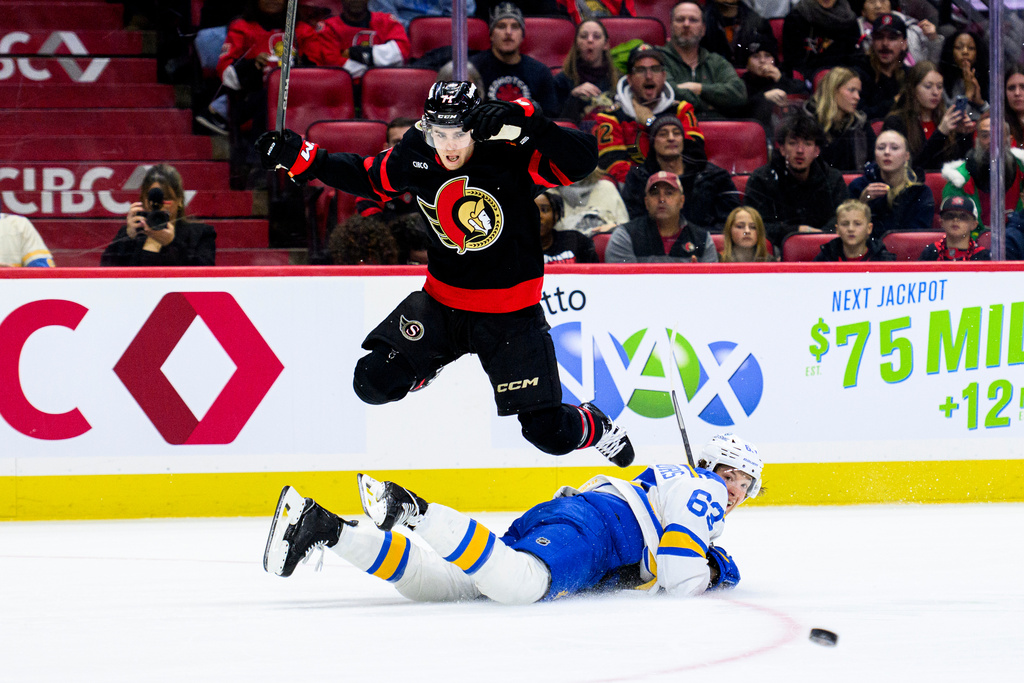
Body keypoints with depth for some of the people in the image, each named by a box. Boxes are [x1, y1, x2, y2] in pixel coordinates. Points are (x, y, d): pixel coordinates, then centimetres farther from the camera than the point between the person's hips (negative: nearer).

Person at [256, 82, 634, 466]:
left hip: (511, 312, -4)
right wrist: (300, 158, -1)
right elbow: (364, 177, 9)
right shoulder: (414, 157, -9)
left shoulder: (509, 151, -22)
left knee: (551, 435, -5)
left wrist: (526, 121, -44)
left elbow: (581, 161, -33)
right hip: (443, 300, 4)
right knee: (374, 382, -8)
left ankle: (597, 428, 31)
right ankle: (430, 364, 26)